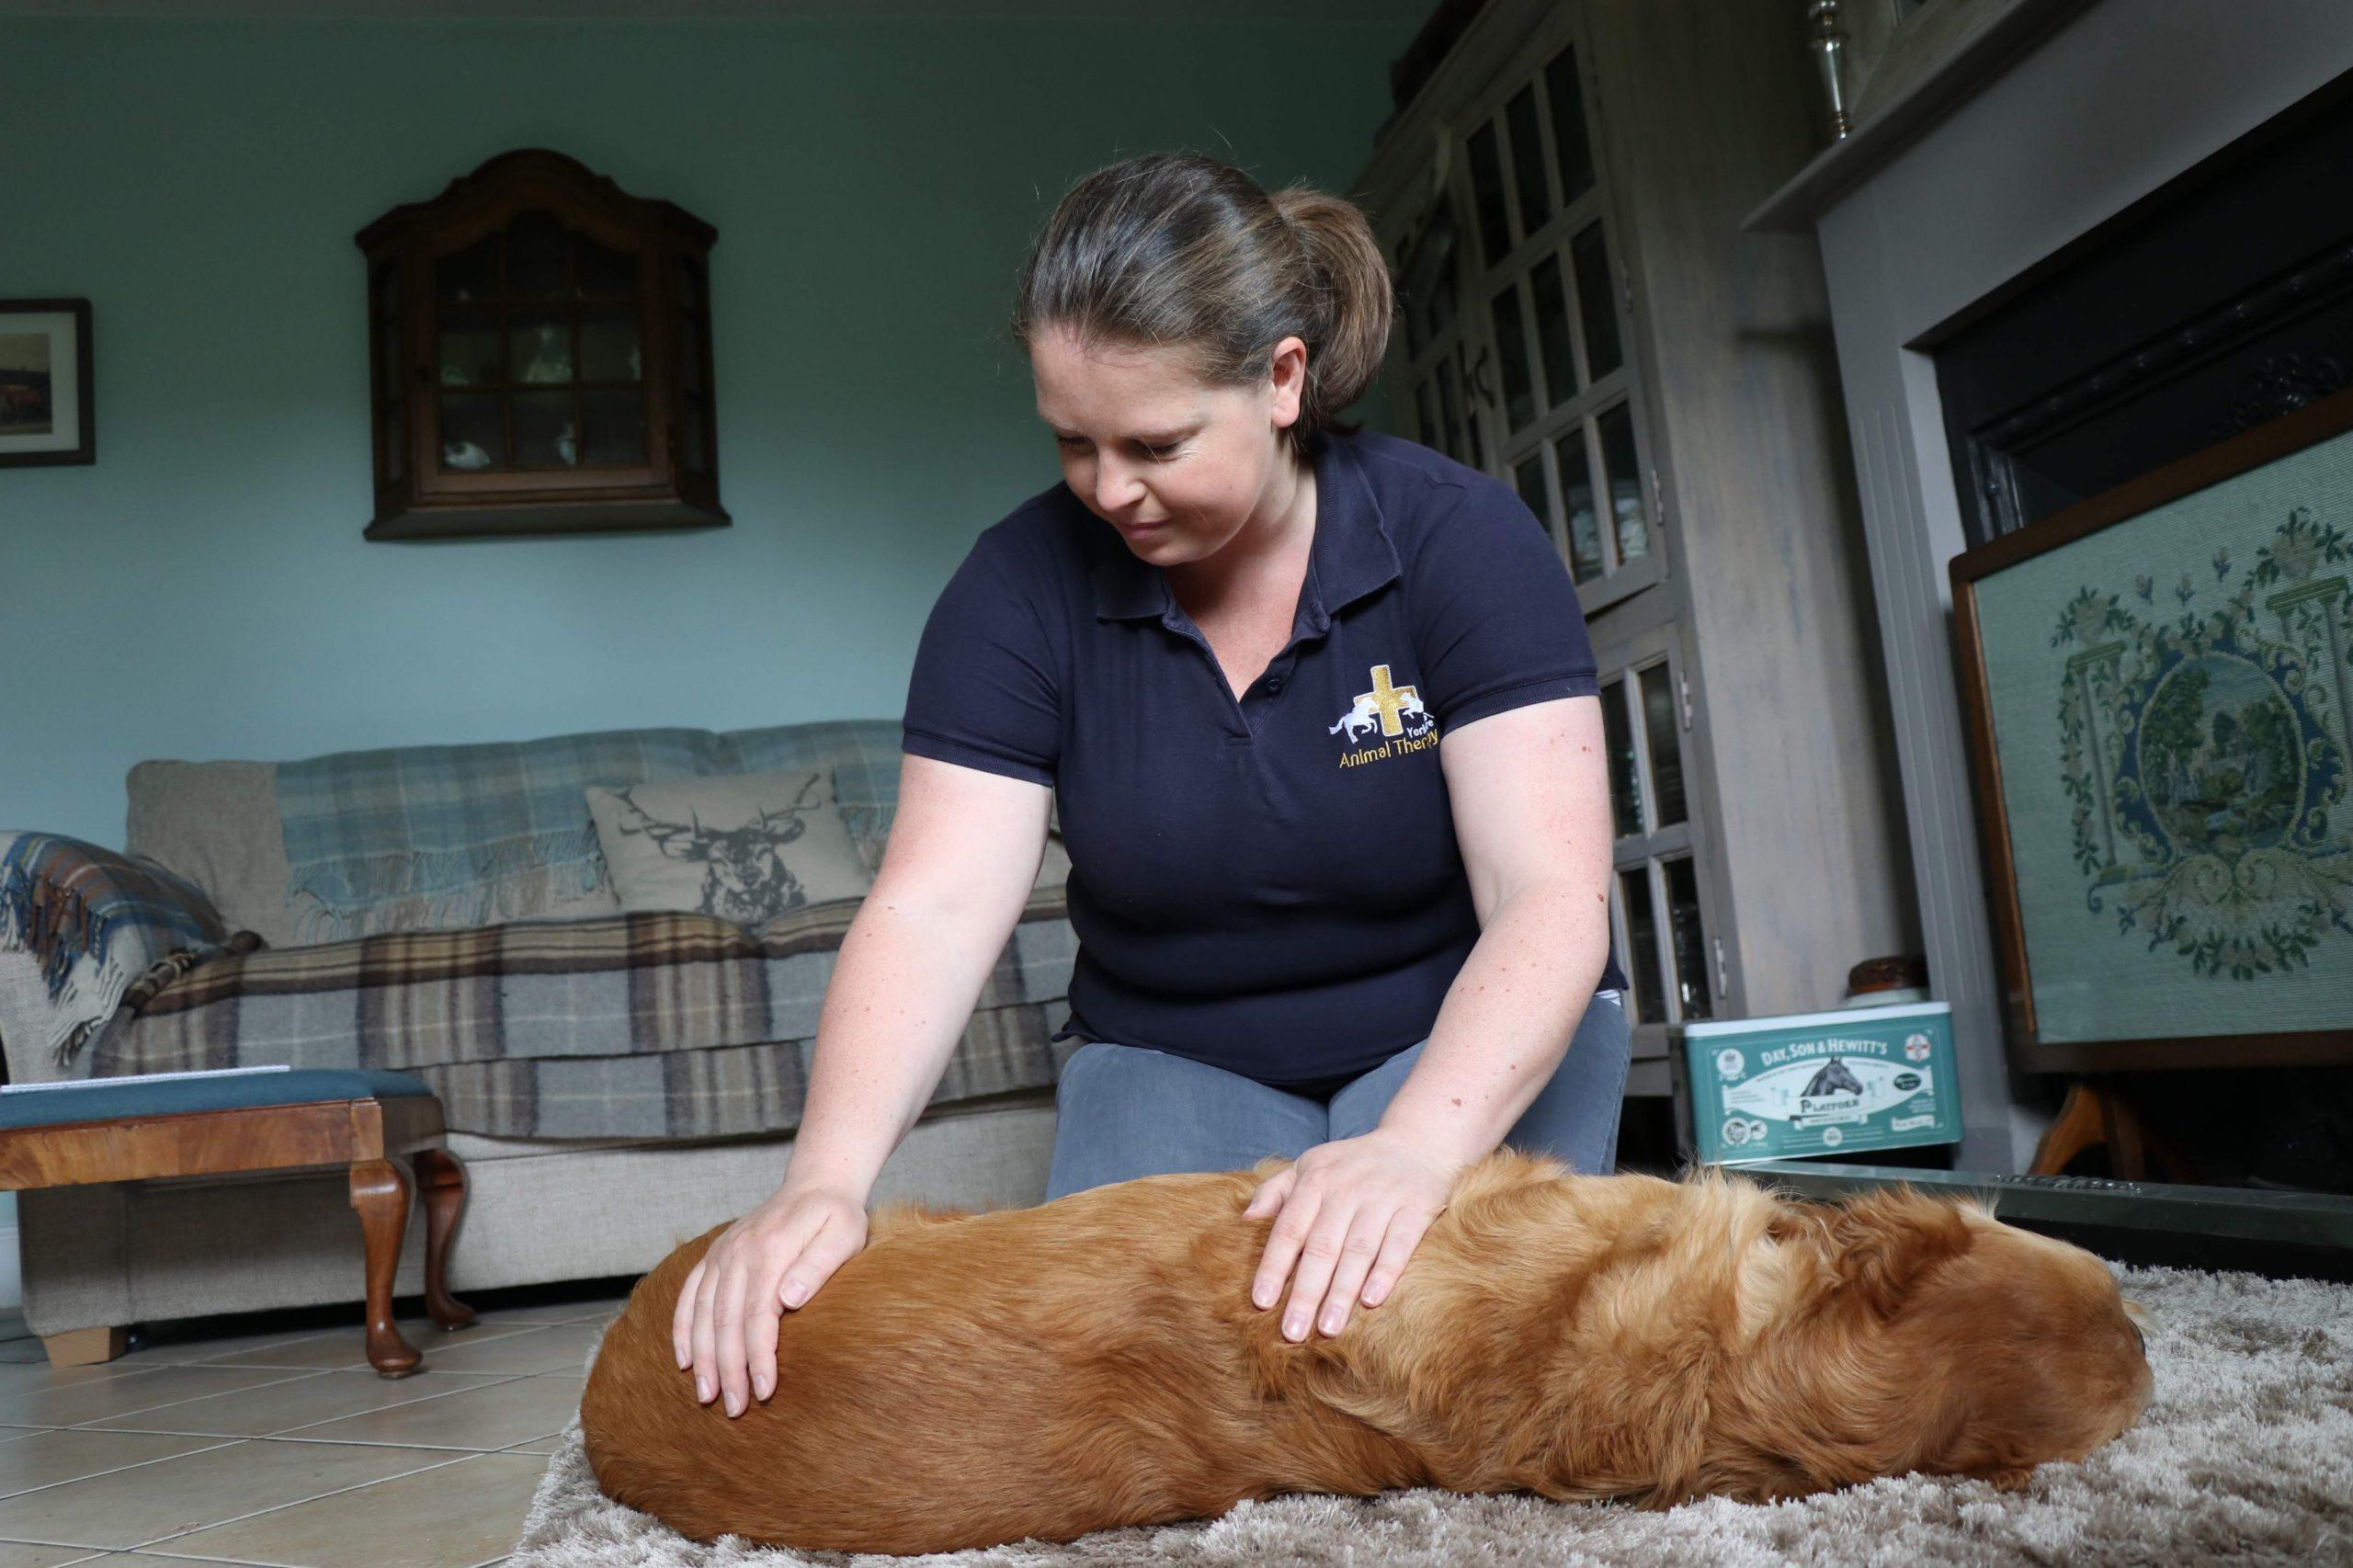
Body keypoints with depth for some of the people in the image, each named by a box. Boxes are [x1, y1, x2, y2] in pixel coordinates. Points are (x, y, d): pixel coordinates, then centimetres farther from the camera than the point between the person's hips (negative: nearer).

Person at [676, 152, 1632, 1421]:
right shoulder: (1021, 586, -12)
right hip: (1171, 1057, 1)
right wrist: (825, 1178, -37)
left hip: (1470, 1043, 0)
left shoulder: (1459, 539, -17)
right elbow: (932, 909, -20)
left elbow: (1550, 899, -24)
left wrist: (1417, 1147, -42)